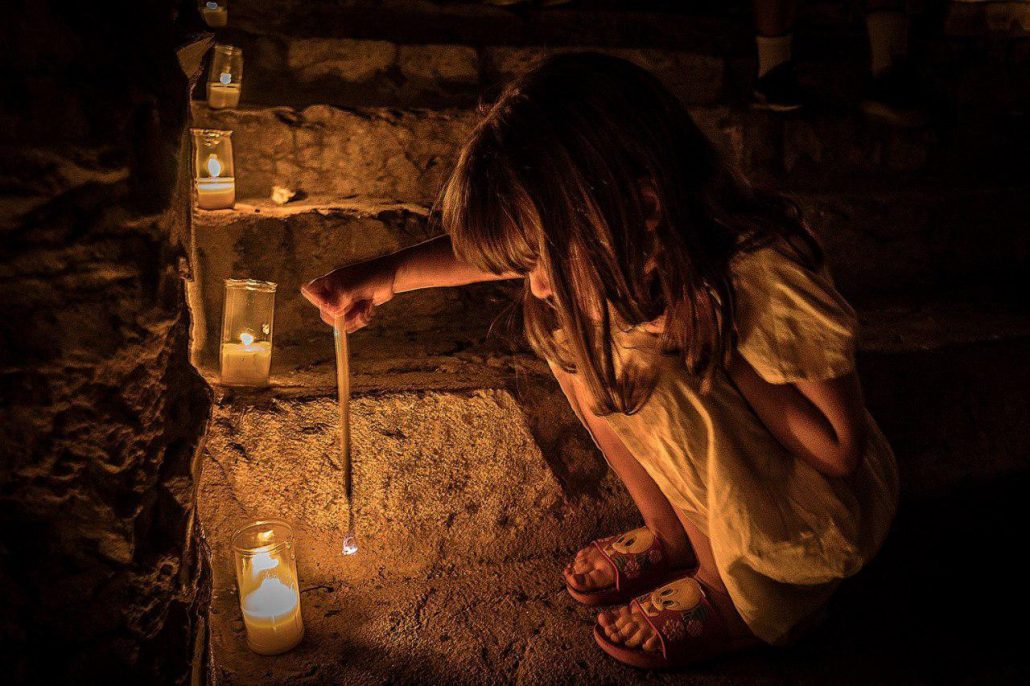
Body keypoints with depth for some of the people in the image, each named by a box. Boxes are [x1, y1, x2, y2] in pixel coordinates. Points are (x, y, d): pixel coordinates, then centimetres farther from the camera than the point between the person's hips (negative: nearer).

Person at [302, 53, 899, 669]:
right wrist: (386, 275, -8)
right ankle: (670, 533, 4)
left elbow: (843, 451, -26)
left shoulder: (762, 277, -34)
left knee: (641, 370, -31)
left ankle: (732, 587, -7)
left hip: (828, 519, -6)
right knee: (566, 332, -8)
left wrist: (709, 343, -32)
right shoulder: (627, 242, -16)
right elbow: (507, 241, -1)